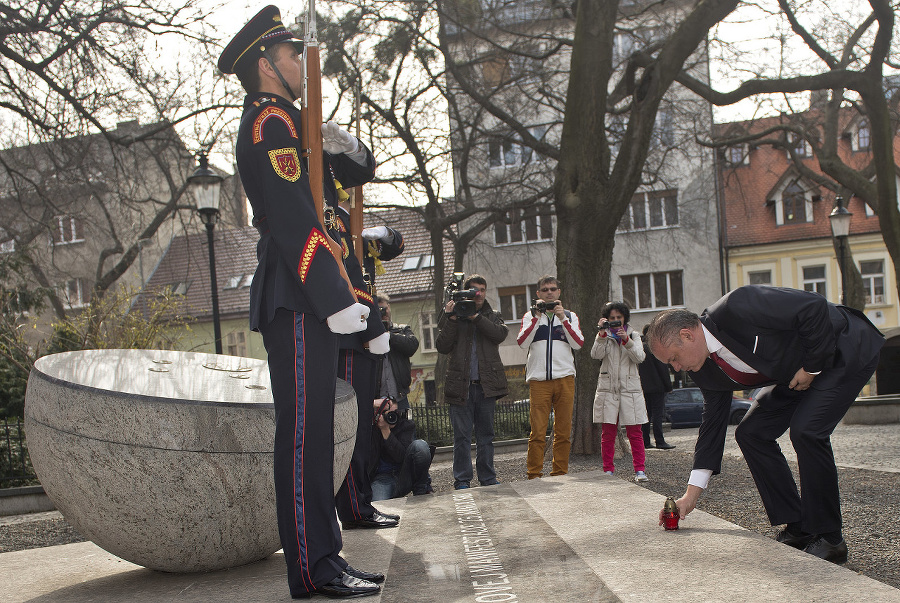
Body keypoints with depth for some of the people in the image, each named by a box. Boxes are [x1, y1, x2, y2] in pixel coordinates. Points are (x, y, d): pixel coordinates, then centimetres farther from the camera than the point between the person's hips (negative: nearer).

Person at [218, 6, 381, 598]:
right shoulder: (272, 121, -7)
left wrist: (340, 144, 7)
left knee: (315, 429, 10)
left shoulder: (285, 123, 25)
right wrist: (335, 298, -23)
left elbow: (361, 169, 28)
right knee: (304, 429, -8)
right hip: (298, 302, -10)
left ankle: (325, 555, 17)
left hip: (306, 303, 10)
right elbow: (293, 218, -19)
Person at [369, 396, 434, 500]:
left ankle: (421, 488, -7)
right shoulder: (371, 427, -1)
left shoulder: (407, 425, -2)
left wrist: (385, 429, -21)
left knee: (419, 445, -25)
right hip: (383, 478, -1)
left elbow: (401, 456, -14)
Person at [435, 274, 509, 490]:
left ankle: (488, 478, 16)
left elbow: (500, 334, -7)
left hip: (487, 384, 2)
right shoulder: (452, 316, 10)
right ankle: (462, 480, 4)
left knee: (486, 435, 8)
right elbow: (442, 347, -2)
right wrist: (451, 319, -11)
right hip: (461, 384, -2)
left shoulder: (492, 316, 16)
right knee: (462, 436, -2)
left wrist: (475, 316, -13)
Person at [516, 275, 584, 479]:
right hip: (538, 380, -1)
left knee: (563, 431, 2)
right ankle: (534, 475, -2)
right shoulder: (530, 316, 14)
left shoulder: (570, 316, 16)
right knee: (537, 432, -7)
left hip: (565, 378, 1)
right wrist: (536, 317, -7)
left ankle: (560, 474, 11)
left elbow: (578, 343, 0)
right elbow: (522, 343, -3)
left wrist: (563, 318, -6)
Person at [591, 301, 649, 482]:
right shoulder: (604, 336, 10)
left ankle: (639, 470, 3)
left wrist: (626, 340, -18)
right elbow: (596, 354, -9)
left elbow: (639, 357, -5)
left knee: (635, 431, -2)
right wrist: (602, 334, -20)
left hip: (630, 387, 0)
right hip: (607, 388, 0)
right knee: (608, 432, 1)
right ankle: (608, 470, 7)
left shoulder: (633, 335, 10)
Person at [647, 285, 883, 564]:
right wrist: (691, 494, -2)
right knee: (750, 432, -2)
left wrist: (812, 365, -22)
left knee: (806, 430, -25)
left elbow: (815, 307, -31)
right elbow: (713, 422, 0)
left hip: (847, 352, -8)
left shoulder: (737, 308, -33)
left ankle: (829, 538, -9)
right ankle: (798, 528, 6)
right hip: (798, 370, 8)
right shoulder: (705, 369, -7)